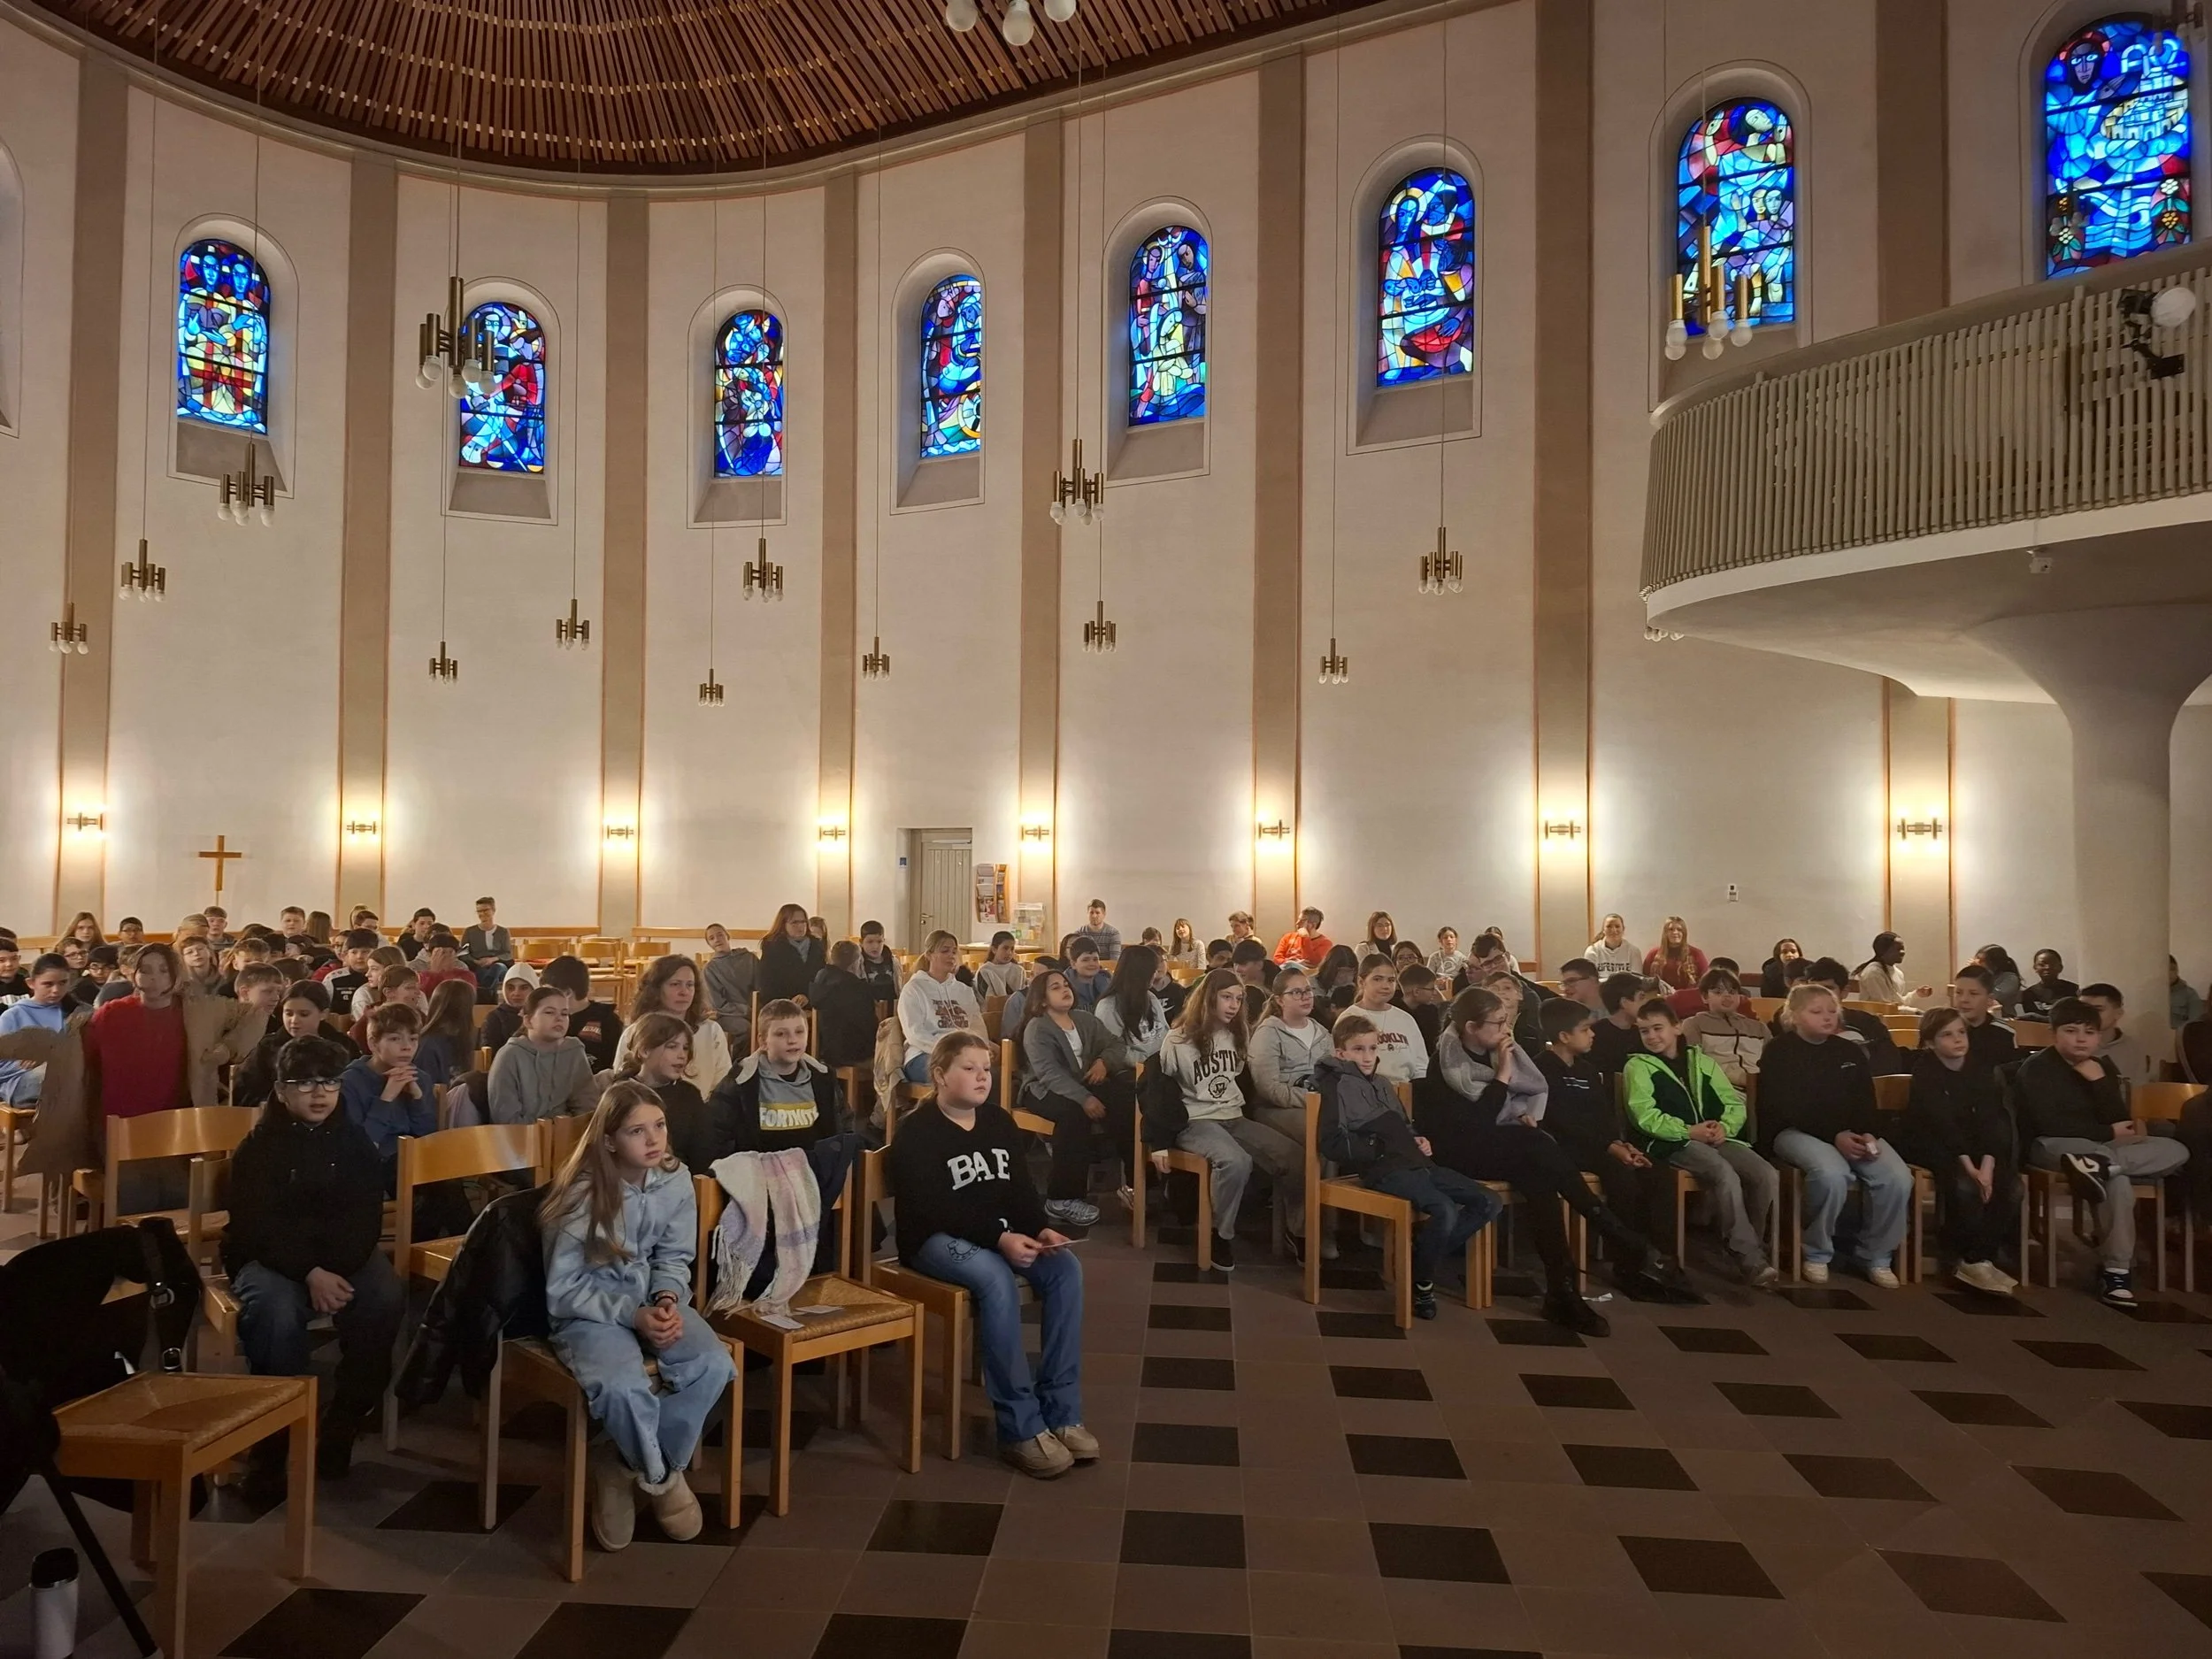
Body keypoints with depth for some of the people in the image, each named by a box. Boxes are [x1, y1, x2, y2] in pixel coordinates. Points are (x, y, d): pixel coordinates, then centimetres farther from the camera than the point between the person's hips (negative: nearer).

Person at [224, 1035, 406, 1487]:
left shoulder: (355, 1143, 5)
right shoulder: (258, 1147, -3)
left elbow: (364, 1220, -1)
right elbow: (257, 1228, -12)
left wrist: (335, 1271, -21)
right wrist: (310, 1274, -27)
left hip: (342, 1258, 2)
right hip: (268, 1258, -2)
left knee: (385, 1300, -28)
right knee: (276, 1310, -36)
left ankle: (340, 1429, -13)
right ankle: (274, 1437, -19)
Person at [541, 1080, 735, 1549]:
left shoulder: (675, 1180, -5)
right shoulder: (583, 1194, -18)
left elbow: (675, 1258, 5)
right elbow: (563, 1291, -13)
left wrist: (668, 1301, -17)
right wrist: (632, 1314, -24)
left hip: (650, 1302, 4)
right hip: (588, 1312, -4)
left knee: (714, 1366, -24)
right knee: (623, 1389, -35)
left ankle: (625, 1465, 0)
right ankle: (660, 1476, 0)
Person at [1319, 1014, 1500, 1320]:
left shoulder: (1382, 1083, 23)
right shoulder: (1337, 1087, -3)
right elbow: (1332, 1144, -12)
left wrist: (1417, 1140, 12)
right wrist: (1380, 1147, -14)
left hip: (1413, 1161, 9)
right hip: (1382, 1169, -9)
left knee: (1488, 1202, -1)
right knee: (1445, 1210, -32)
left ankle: (1426, 1251, 3)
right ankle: (1422, 1284, -9)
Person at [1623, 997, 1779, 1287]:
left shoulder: (1702, 1061, 18)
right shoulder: (1638, 1065, 3)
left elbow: (1735, 1103, 13)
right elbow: (1645, 1116, -9)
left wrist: (1725, 1127, -9)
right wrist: (1689, 1131, -19)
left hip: (1715, 1139, 5)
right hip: (1672, 1143, -5)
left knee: (1767, 1175, -19)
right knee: (1726, 1175, -32)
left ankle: (1750, 1247, 0)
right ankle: (1751, 1260, -24)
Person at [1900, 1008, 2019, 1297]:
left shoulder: (1980, 1071, 2)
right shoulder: (1925, 1071, -10)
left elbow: (1990, 1119, -9)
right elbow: (1942, 1121, -20)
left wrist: (1987, 1164, -24)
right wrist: (1968, 1165, -29)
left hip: (1971, 1145, 5)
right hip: (1929, 1144, -5)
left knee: (2010, 1185, -21)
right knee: (1965, 1185, -32)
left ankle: (1986, 1256, -11)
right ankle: (1970, 1260, -17)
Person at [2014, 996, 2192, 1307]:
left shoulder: (2102, 1065, 10)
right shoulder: (2036, 1068, -9)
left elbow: (2118, 1119, 0)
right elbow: (2052, 1125, -18)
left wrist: (2100, 1080, -13)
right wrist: (2109, 1133, -11)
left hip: (2100, 1145, 7)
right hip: (2051, 1146, -7)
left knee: (2176, 1150, -17)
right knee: (2118, 1180, -36)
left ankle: (2099, 1165, -41)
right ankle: (2116, 1269, -35)